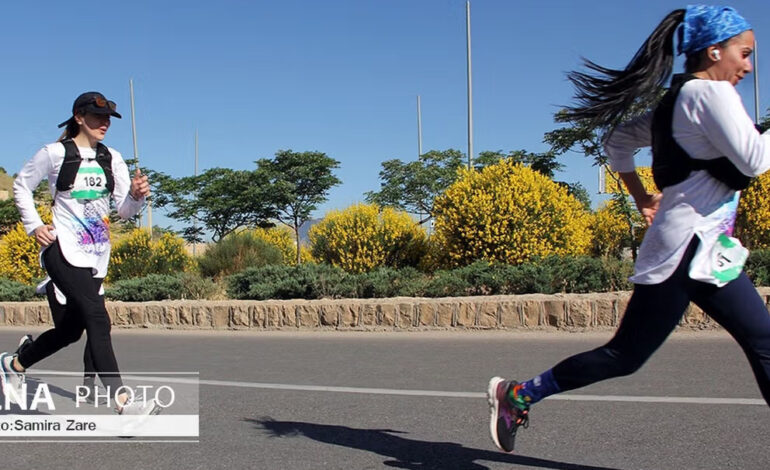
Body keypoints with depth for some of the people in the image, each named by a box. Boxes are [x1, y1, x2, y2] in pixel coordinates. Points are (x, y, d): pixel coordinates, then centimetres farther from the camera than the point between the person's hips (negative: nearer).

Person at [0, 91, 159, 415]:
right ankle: (122, 398, -20)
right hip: (63, 252, -6)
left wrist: (136, 195, -17)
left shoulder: (112, 159, 11)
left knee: (70, 330, 14)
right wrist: (34, 226, -1)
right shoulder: (55, 153, -2)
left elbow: (125, 210, 5)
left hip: (96, 257, 6)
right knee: (97, 319, -20)